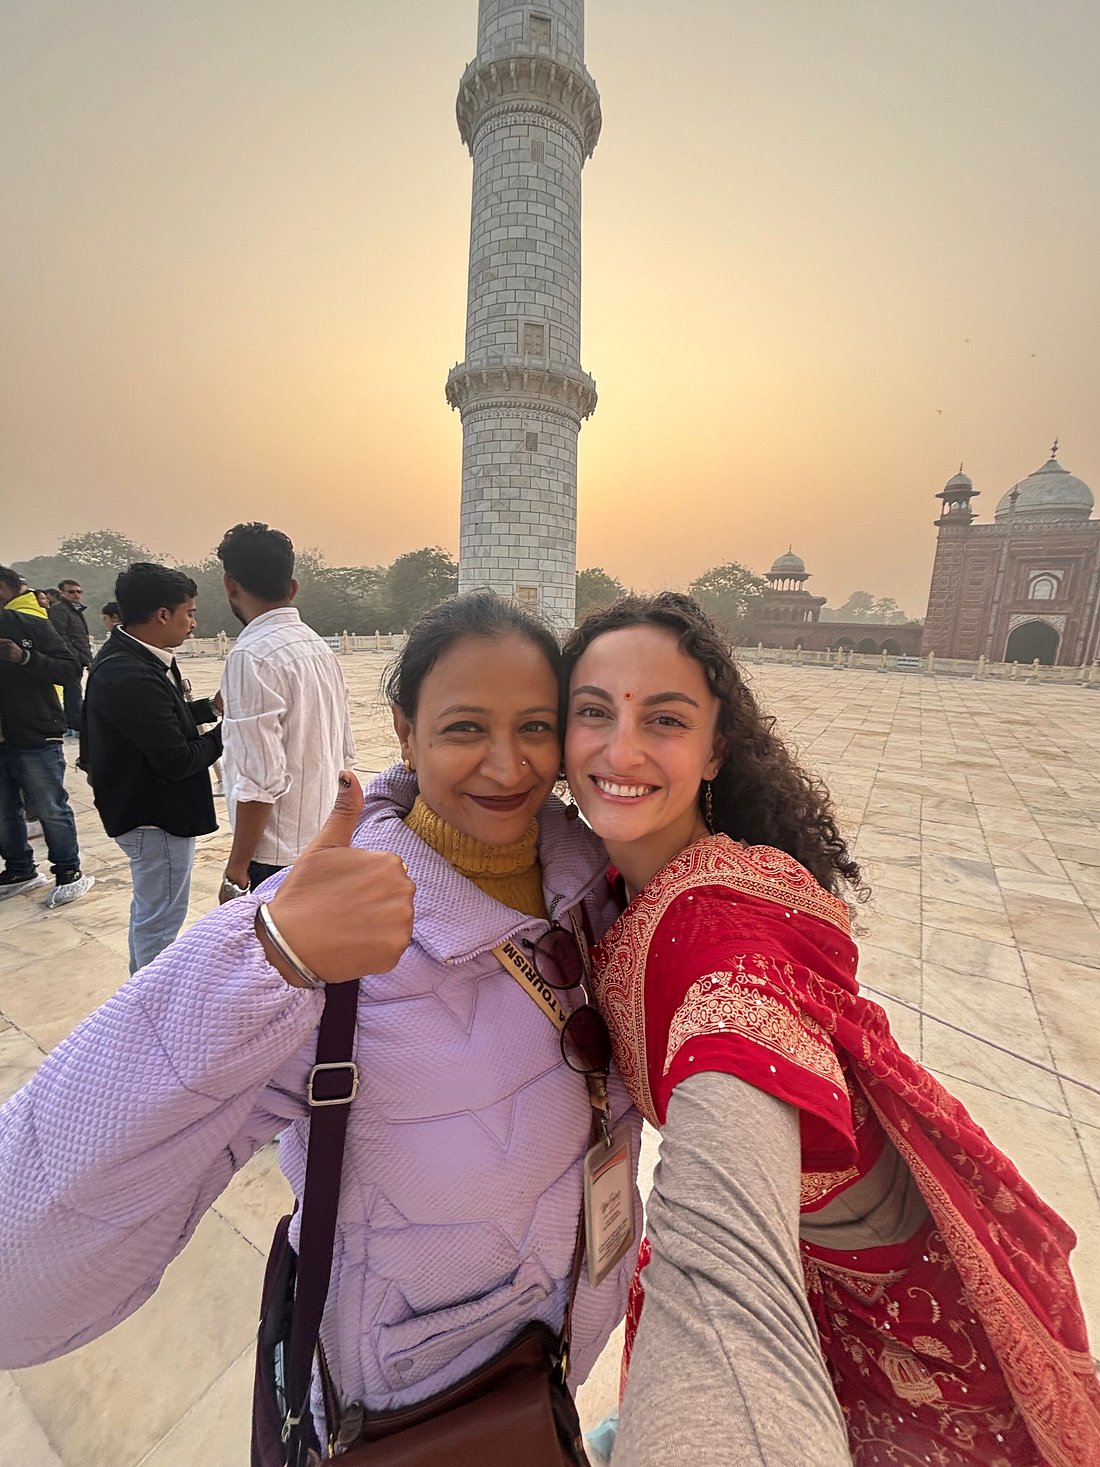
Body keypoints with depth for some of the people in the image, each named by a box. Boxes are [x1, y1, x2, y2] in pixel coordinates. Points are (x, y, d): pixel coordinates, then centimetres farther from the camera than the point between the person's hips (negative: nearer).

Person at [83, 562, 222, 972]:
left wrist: (213, 706, 0)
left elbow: (164, 718, 12)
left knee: (149, 905, 27)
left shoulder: (129, 657, 2)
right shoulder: (131, 677, -30)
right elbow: (178, 760, -27)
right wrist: (226, 731, -13)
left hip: (149, 809, 11)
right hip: (157, 816, -11)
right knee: (160, 919, 6)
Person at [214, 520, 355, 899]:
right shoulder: (320, 647, 7)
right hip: (327, 845, 8)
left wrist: (236, 870, -11)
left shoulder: (251, 656, -17)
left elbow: (260, 779, -20)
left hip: (277, 857, -8)